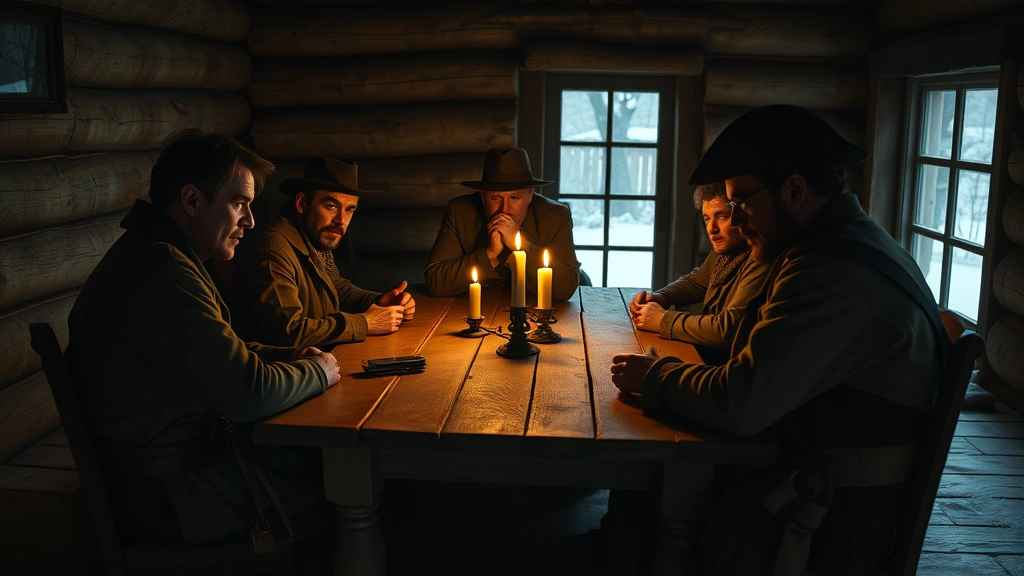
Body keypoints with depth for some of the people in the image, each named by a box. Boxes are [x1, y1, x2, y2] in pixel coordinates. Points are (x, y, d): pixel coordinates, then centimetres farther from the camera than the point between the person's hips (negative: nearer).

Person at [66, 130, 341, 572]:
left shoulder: (149, 254, 8)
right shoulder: (161, 275, -27)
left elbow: (224, 356, 19)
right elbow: (250, 393, -28)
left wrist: (289, 356, 3)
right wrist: (318, 371, -9)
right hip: (164, 495, -10)